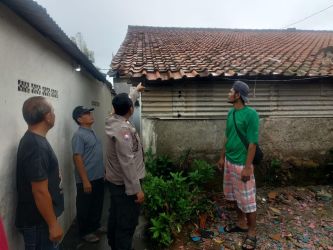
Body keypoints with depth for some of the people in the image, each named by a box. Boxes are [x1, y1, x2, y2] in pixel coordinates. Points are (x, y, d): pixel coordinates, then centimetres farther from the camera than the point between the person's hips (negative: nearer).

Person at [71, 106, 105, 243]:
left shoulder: (92, 132, 9)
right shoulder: (79, 135, -18)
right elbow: (77, 158, -21)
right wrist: (85, 181, -22)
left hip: (98, 177, 9)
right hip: (87, 180, -9)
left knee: (97, 204, 21)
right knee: (85, 207, 10)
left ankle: (95, 226, 39)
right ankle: (85, 232, 26)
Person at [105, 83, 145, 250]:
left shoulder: (112, 121, 1)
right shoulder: (123, 130, -27)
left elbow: (125, 103, 22)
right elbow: (127, 163, -29)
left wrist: (136, 91, 37)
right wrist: (137, 189, -24)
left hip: (114, 181, 10)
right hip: (125, 185, -10)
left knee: (115, 218, 24)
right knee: (127, 223, 4)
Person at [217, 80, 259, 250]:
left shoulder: (250, 114, -18)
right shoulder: (231, 113, 6)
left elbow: (253, 142, -18)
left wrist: (247, 167, -19)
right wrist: (222, 157, 16)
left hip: (241, 164, -8)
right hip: (229, 162, 8)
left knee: (247, 199, 5)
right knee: (235, 196, 20)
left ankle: (252, 233, 23)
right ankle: (241, 223, 39)